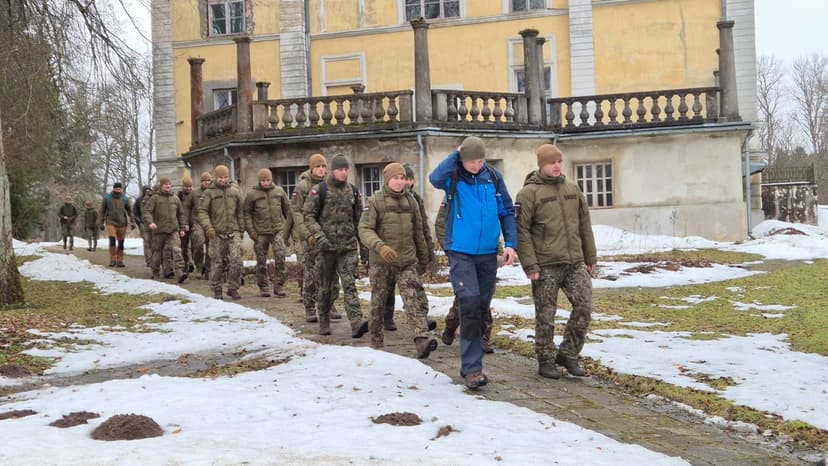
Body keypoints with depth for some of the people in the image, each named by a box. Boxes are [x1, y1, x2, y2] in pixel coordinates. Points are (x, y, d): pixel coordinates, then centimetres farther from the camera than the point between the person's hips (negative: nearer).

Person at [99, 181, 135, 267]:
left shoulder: (125, 199, 4)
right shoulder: (107, 198, 1)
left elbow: (129, 211, 9)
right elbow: (102, 211, 7)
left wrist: (132, 222, 2)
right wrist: (102, 223, 6)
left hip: (122, 224, 2)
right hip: (110, 223, -2)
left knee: (121, 243, 3)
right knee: (112, 240, -16)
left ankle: (120, 260, 11)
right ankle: (112, 259, -8)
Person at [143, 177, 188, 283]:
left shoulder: (175, 198, 12)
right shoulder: (155, 198, 1)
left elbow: (180, 214, 20)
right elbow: (146, 211, -6)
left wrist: (182, 228, 17)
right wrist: (150, 222, -24)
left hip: (173, 230, 1)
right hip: (159, 230, -1)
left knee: (177, 250, -16)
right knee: (157, 253, 9)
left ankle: (180, 273, -24)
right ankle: (156, 274, 24)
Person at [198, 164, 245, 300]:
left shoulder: (235, 191, 10)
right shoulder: (209, 192, 2)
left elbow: (240, 211, 15)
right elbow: (202, 211, -3)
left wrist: (241, 230, 13)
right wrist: (208, 227, -17)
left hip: (233, 232, 2)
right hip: (217, 233, -2)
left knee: (236, 260, -8)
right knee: (217, 263, 3)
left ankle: (233, 288, 5)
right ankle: (217, 291, 15)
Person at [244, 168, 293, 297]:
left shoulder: (279, 191, 5)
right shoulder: (252, 194, -2)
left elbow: (288, 210, 13)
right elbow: (247, 213, 2)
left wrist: (288, 228, 8)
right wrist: (251, 231, -6)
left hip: (278, 230, 1)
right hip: (260, 233, -1)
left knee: (280, 257, -11)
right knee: (261, 262, 6)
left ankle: (279, 286, -2)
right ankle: (263, 287, 18)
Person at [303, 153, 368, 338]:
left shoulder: (353, 191, 8)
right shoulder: (319, 191, -2)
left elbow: (358, 219, 18)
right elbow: (308, 215, -3)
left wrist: (360, 242, 20)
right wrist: (319, 235, -17)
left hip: (349, 247, 1)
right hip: (326, 247, -1)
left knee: (349, 284, -10)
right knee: (325, 287, 10)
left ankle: (356, 323, -20)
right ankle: (324, 323, 24)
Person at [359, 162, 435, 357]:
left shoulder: (410, 200, 8)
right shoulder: (375, 201, -4)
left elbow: (418, 232, 17)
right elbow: (364, 229, -13)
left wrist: (423, 258, 22)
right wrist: (379, 246, -31)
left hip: (407, 261, 2)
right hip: (381, 262, -2)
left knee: (414, 299, -13)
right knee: (378, 302, 9)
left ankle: (421, 340, -24)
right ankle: (376, 342, 24)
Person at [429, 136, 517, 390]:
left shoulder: (493, 176, 2)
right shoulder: (453, 176, -6)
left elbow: (507, 211, 9)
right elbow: (435, 178, -30)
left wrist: (510, 242, -1)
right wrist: (455, 155, -18)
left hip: (488, 253, 4)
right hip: (460, 252, -4)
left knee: (482, 307, 11)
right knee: (470, 305, -15)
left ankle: (470, 363, 25)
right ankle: (472, 367, -9)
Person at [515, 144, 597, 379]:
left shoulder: (572, 188, 13)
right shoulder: (529, 192, -5)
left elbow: (584, 224, 17)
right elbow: (521, 230, -9)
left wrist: (590, 257, 16)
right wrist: (529, 265, -14)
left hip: (575, 262, 5)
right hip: (546, 265, -5)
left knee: (584, 306, 0)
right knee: (546, 315, 3)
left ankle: (568, 354, 15)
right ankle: (546, 360, 16)